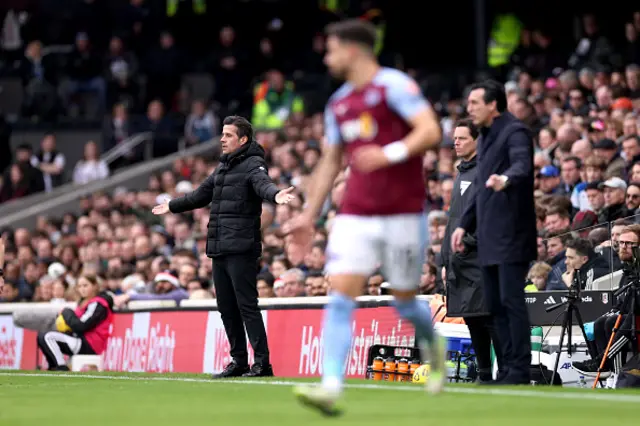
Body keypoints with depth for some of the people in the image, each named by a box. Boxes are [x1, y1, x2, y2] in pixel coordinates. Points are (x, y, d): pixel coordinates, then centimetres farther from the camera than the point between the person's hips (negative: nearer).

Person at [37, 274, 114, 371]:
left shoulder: (97, 304, -13)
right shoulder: (84, 302, 17)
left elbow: (81, 327, -22)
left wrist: (67, 313, -7)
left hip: (90, 345, -11)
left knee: (47, 337, -18)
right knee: (42, 335, 10)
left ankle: (62, 369, -21)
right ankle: (53, 368, 2)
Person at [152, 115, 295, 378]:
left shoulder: (252, 164, -5)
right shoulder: (223, 167, 21)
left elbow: (262, 183, -27)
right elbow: (201, 195, 35)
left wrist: (275, 194, -51)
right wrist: (172, 206, 47)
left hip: (242, 250, -9)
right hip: (218, 249, 9)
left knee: (247, 305, -11)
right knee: (226, 307, 10)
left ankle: (262, 363, -10)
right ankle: (239, 361, 17)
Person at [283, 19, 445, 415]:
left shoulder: (394, 85, -7)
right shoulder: (338, 104, 14)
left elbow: (430, 131, -16)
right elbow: (330, 162, 22)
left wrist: (391, 153, -30)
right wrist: (309, 214, 19)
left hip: (403, 213, -5)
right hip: (355, 215, 5)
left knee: (405, 300, 5)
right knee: (341, 293, -12)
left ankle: (434, 345, 39)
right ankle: (331, 387, -20)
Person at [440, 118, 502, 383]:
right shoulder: (461, 173, 20)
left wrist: (466, 241, -19)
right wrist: (445, 260, 20)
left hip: (480, 259, -9)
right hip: (459, 262, 9)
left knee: (489, 319, -9)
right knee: (472, 321, 9)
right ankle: (484, 375, 14)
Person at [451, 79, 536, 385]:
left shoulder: (515, 132, -9)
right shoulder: (485, 138, 20)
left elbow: (522, 165, -30)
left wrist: (505, 179, -51)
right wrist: (465, 224, 23)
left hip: (511, 234, -10)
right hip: (489, 238, 10)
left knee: (511, 300, -11)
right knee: (496, 304, 9)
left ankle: (520, 369, -9)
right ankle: (508, 369, 13)